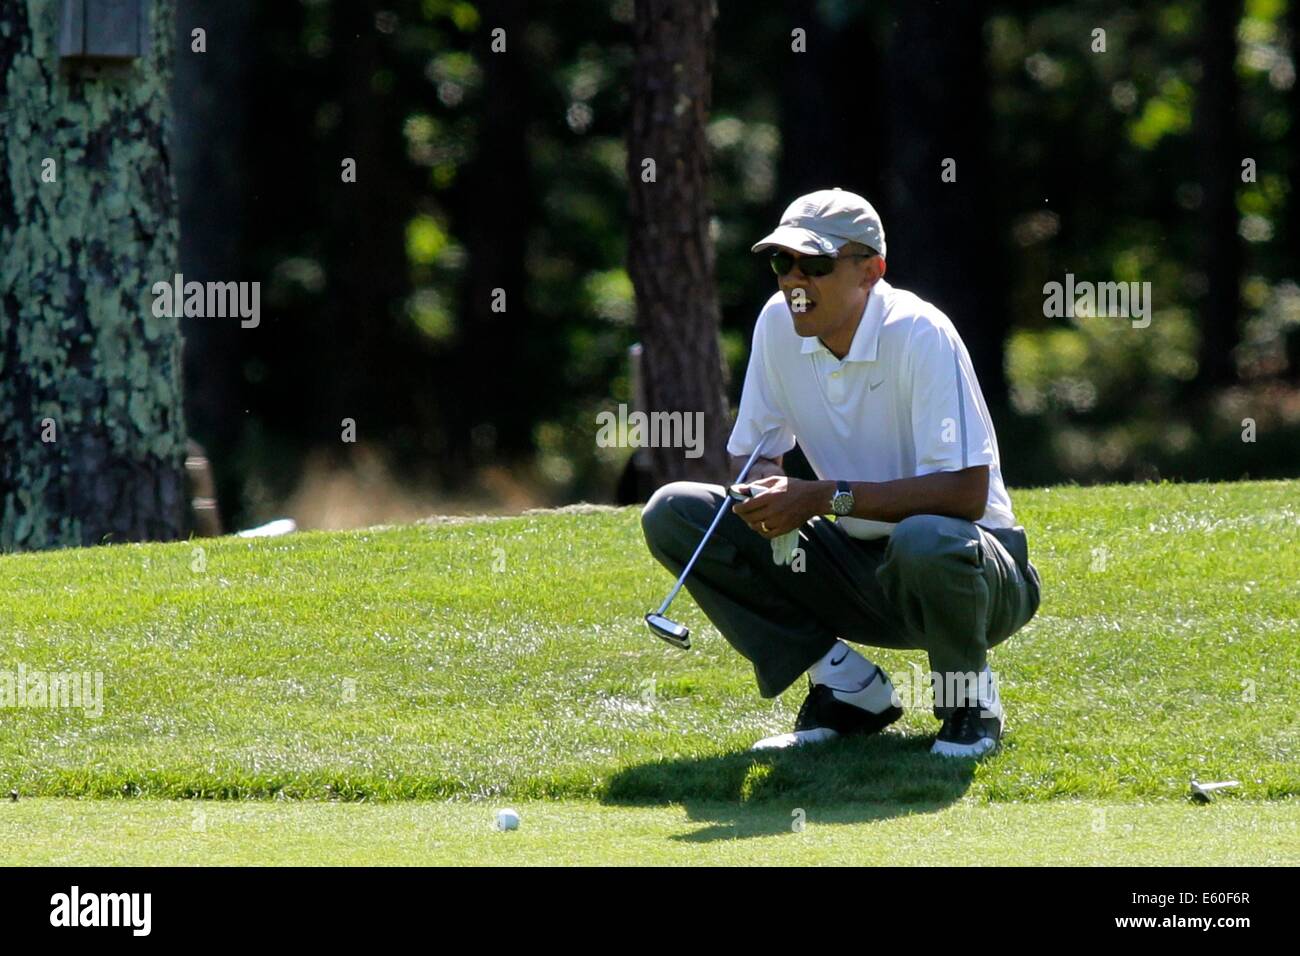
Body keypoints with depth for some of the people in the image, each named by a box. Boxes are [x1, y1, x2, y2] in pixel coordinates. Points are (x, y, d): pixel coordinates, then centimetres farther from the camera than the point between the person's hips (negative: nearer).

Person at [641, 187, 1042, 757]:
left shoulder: (919, 335, -21)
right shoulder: (779, 324, -3)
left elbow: (966, 492, -28)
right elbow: (749, 453, 7)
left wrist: (827, 497, -30)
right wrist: (767, 491, -18)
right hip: (857, 568, 6)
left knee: (925, 541, -43)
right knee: (672, 513, -8)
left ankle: (968, 701, -8)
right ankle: (847, 689, -3)